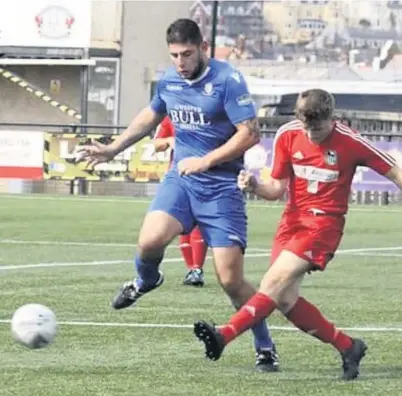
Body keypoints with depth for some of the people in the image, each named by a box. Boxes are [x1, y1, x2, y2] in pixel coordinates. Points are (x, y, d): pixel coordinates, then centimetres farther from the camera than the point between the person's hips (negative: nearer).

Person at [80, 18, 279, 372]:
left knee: (231, 279, -8)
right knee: (150, 240, -24)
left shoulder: (227, 80, -14)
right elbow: (151, 116, 26)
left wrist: (205, 161, -19)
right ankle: (145, 281, 14)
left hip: (222, 186, -4)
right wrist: (113, 149, 26)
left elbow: (250, 133, -16)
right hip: (181, 179, 4)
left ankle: (265, 348, 13)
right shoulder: (168, 80, 6)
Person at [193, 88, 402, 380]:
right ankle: (348, 348, 12)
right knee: (285, 300, -2)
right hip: (292, 220, 6)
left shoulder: (351, 143, -10)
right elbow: (277, 188, 5)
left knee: (274, 283, -21)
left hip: (324, 223, -6)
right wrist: (255, 186, -16)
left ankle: (223, 337, -28)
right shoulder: (287, 136, 0)